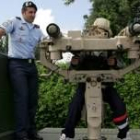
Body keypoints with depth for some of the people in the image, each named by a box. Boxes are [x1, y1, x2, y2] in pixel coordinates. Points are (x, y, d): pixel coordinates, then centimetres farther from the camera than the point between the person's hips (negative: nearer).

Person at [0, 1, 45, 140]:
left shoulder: (37, 29, 15)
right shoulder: (15, 22, 0)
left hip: (31, 65, 6)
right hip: (17, 64, -6)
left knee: (33, 98, 7)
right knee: (22, 97, -11)